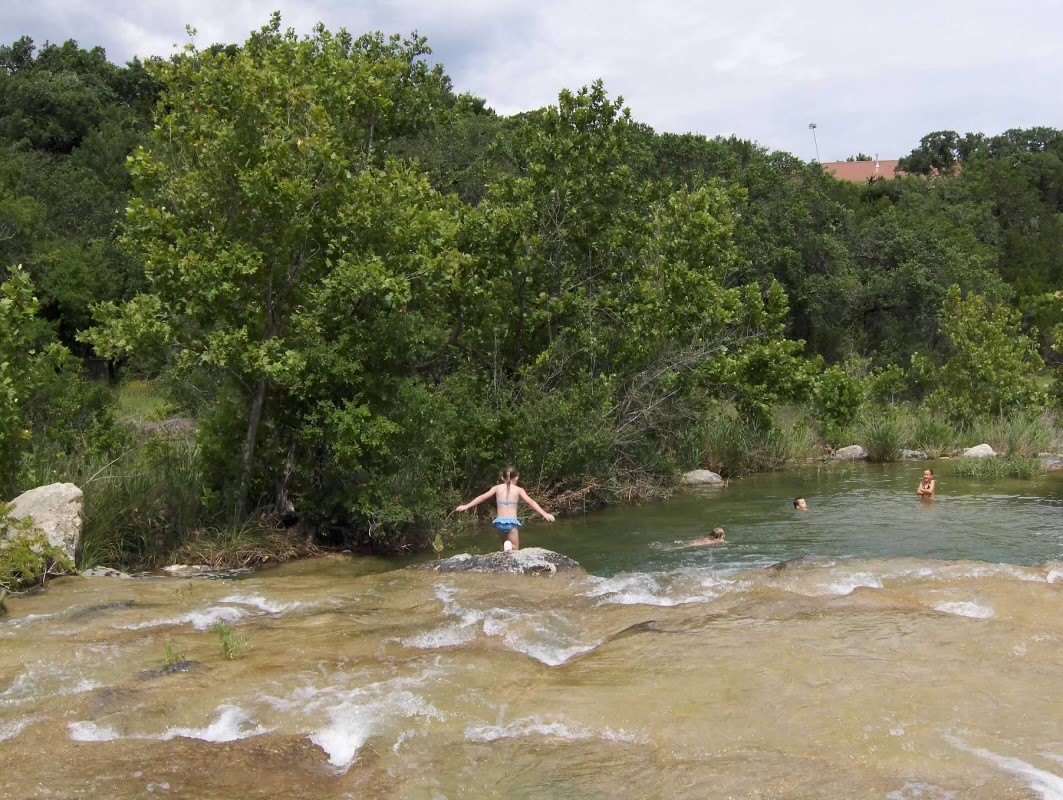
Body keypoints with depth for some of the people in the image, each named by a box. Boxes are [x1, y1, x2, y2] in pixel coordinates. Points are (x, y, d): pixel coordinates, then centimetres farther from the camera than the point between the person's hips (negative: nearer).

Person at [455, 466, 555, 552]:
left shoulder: (497, 488, 7)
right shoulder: (518, 490, 1)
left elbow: (482, 497, 7)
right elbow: (531, 502, -5)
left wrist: (467, 506, 12)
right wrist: (544, 514, -7)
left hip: (499, 522, 3)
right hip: (511, 522, -3)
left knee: (504, 544, 28)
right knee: (515, 548, 6)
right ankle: (509, 546, -26)